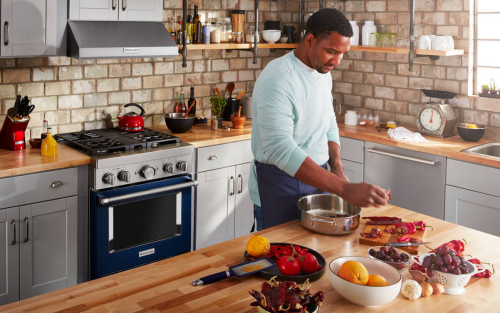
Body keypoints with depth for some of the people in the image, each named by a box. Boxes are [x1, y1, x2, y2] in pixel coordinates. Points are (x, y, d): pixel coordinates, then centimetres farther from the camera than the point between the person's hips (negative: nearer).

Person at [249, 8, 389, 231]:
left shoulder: (323, 74, 5)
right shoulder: (278, 79, -23)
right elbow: (280, 149, -33)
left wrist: (337, 167, -3)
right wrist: (344, 190, -39)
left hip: (316, 179, 8)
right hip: (279, 187, -8)